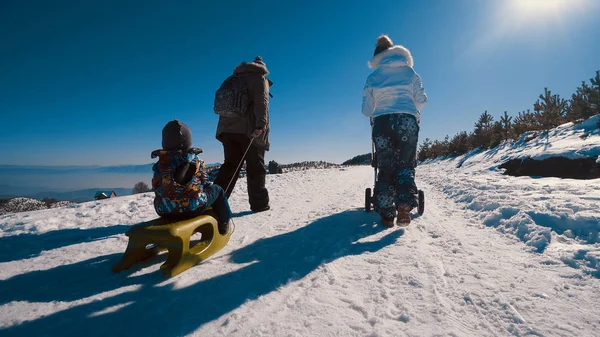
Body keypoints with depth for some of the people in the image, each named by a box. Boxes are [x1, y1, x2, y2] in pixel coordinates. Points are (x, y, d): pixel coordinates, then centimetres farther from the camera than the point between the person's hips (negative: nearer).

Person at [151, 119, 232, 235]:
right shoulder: (194, 161, -9)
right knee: (217, 190, 20)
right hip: (192, 209, -4)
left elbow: (156, 188, 8)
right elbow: (203, 183, 2)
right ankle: (223, 224, 28)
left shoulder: (159, 164, -1)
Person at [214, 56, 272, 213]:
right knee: (256, 167, 2)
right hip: (249, 130, -6)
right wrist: (261, 125, -22)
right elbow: (261, 102, -12)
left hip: (227, 129, 6)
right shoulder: (259, 78, 6)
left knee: (230, 165, 8)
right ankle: (259, 203, 7)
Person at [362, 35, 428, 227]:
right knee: (406, 164, 6)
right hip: (407, 120, 0)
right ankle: (405, 203, -19)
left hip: (382, 122, 0)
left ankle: (386, 214, 0)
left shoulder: (373, 77, 10)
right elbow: (422, 100, 8)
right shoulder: (409, 71, 12)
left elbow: (366, 109, 7)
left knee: (385, 168, 5)